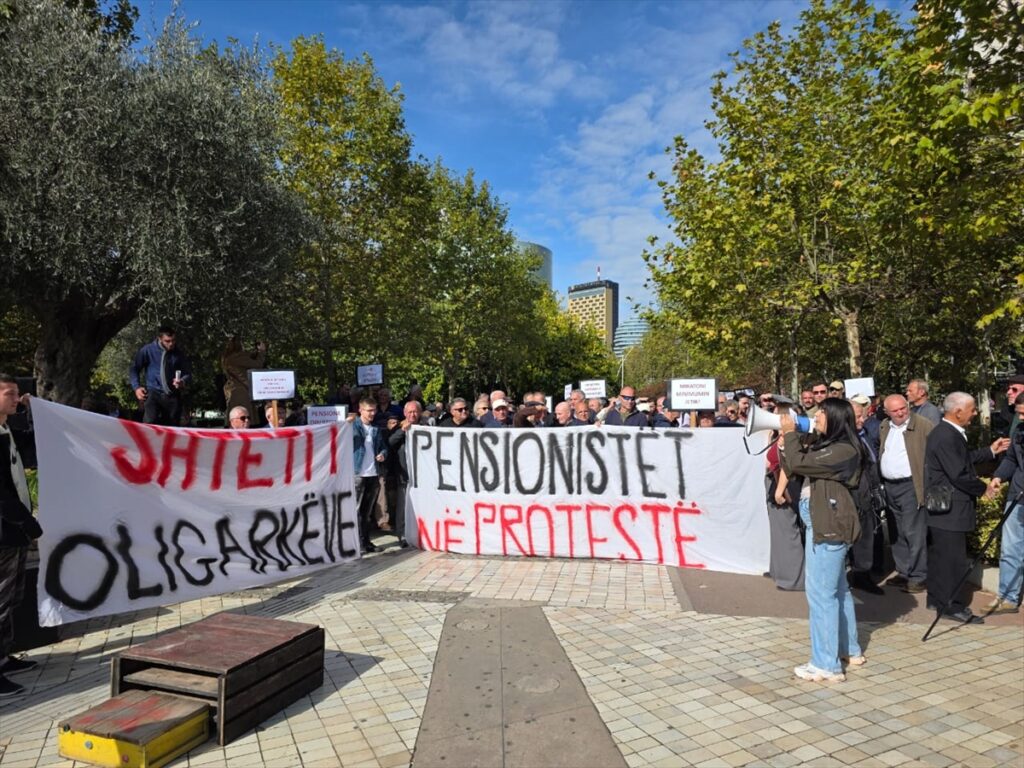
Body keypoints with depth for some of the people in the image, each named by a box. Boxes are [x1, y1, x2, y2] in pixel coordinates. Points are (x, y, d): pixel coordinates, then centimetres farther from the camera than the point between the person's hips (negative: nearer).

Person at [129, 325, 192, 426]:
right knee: (150, 422, -25)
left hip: (172, 396, 2)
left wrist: (183, 381, -12)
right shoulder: (148, 350, 0)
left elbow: (188, 373, 11)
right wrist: (137, 387, -1)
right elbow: (133, 368, 10)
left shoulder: (178, 354, 5)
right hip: (153, 393, -2)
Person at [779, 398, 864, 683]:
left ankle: (827, 665, 2)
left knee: (820, 591, -6)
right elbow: (792, 468, 13)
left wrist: (790, 433, -9)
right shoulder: (823, 444, 13)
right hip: (821, 522, 11)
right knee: (837, 588, 19)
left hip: (828, 525, -11)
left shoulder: (844, 450, -17)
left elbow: (800, 464, -23)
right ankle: (850, 650, 33)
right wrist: (785, 440, 3)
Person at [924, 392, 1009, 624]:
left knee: (940, 555, 18)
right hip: (949, 509, -11)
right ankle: (953, 607, 7)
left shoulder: (949, 433, 10)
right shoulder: (946, 437, -24)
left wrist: (990, 451, 22)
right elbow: (959, 474, -23)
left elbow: (963, 459, 22)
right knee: (953, 559, -2)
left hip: (942, 508, 11)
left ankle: (937, 599, 28)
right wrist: (983, 488, -8)